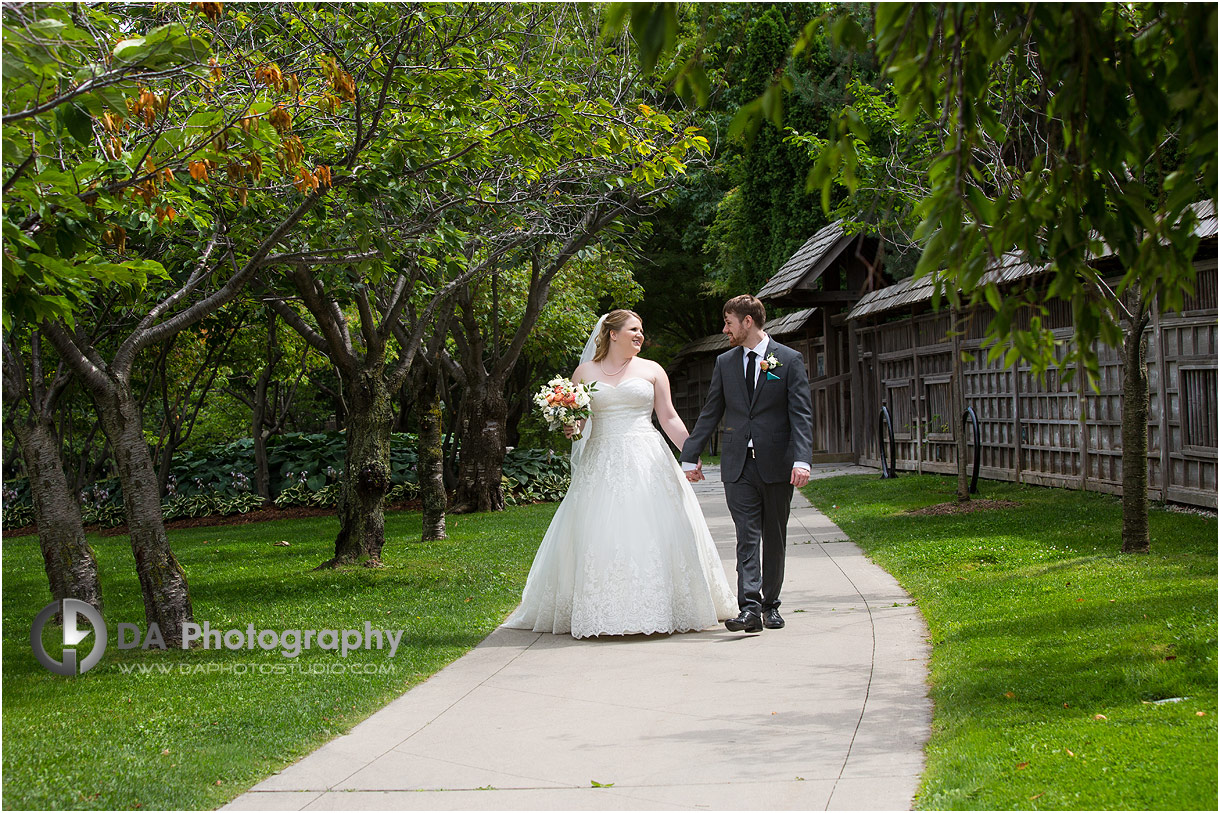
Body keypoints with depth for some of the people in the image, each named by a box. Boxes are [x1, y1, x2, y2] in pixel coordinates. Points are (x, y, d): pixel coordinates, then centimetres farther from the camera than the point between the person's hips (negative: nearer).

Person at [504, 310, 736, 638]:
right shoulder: (585, 372, 10)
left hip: (648, 463, 0)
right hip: (602, 465, 0)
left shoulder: (652, 370, 9)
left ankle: (658, 609, 4)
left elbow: (669, 418, 7)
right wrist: (569, 427, -11)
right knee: (600, 538, -5)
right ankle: (601, 614, -1)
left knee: (653, 536, -4)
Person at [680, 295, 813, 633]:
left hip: (776, 465, -2)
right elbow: (710, 413, 16)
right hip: (738, 465, 2)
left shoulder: (790, 361, 0)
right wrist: (691, 456, 13)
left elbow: (801, 415, -6)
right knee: (747, 537, -8)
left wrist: (801, 460, -18)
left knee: (774, 538, 8)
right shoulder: (725, 363, 11)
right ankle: (750, 608, -17)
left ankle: (771, 604, 19)